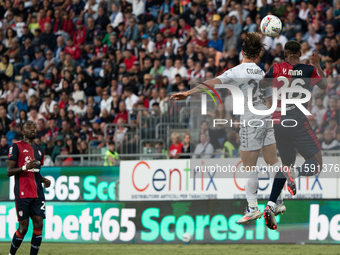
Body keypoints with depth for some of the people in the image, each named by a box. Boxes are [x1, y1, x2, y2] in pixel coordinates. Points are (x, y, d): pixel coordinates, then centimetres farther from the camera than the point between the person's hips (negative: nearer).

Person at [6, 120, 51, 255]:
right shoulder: (16, 146, -1)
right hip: (23, 193, -6)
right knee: (23, 227, -6)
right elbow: (9, 171, -6)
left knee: (38, 224, -4)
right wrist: (25, 167, -22)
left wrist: (44, 180, 9)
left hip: (38, 193, 6)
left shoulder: (39, 150, 20)